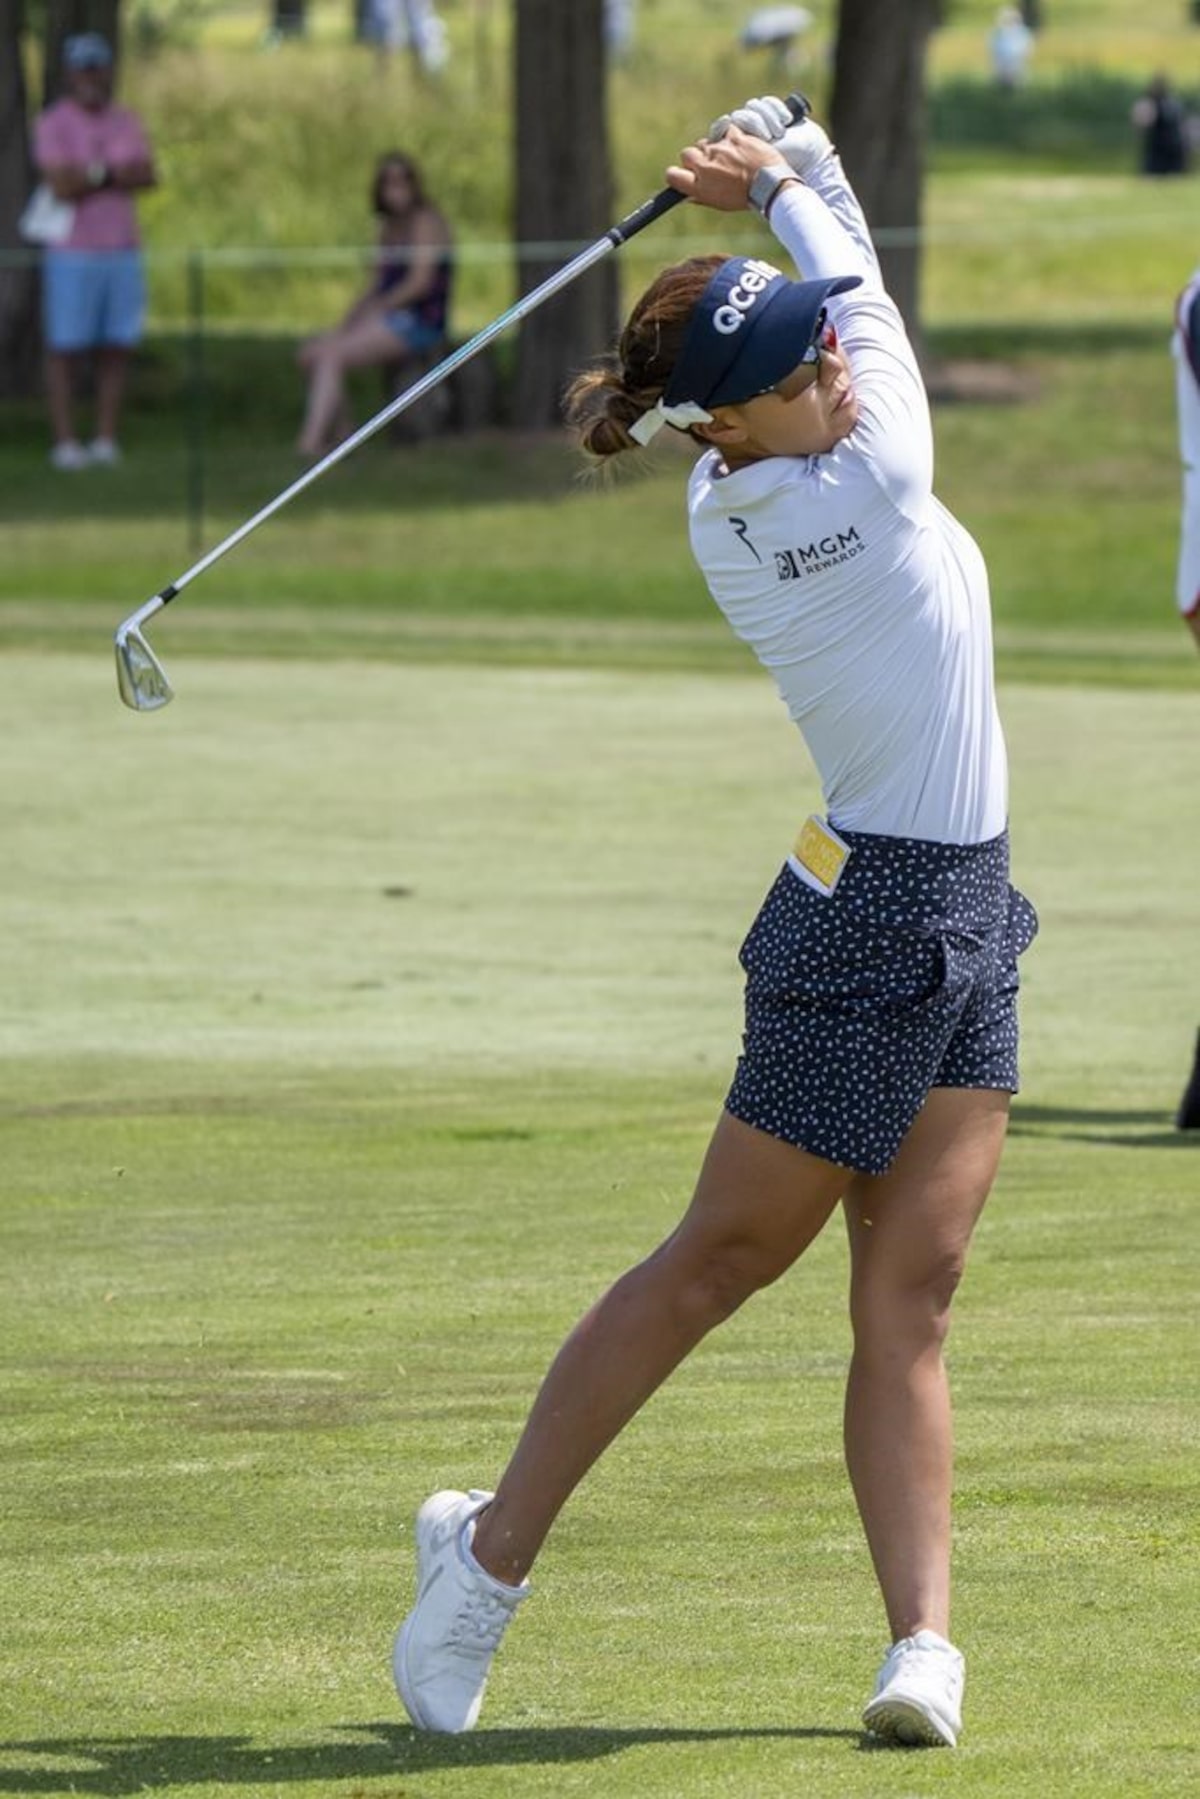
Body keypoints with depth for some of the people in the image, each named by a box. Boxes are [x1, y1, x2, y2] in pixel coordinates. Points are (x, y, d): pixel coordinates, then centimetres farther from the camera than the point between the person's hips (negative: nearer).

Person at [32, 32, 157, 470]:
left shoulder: (126, 122, 13)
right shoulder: (53, 124, -2)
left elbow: (146, 176, -1)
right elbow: (62, 185, -14)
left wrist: (92, 174, -11)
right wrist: (116, 174, -4)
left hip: (123, 250, 5)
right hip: (72, 250, -5)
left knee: (116, 349, 2)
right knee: (65, 349, -4)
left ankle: (106, 440, 7)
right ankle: (65, 442, -2)